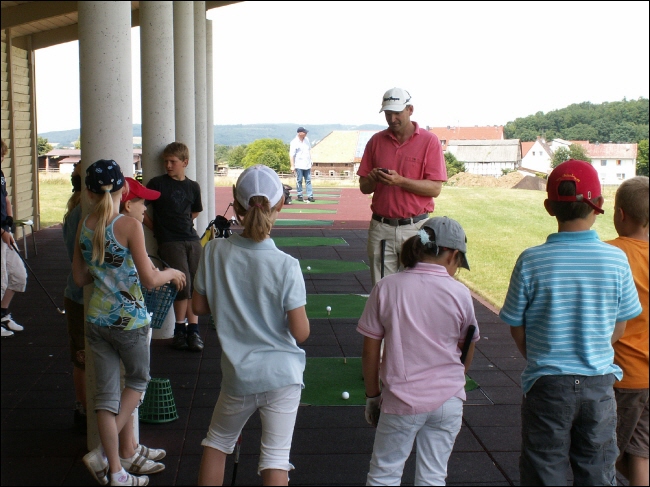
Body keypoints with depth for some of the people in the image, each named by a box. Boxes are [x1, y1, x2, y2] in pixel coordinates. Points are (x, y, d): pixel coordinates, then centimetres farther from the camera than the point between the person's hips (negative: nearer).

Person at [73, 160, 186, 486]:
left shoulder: (83, 226, 1)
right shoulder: (129, 226, -16)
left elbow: (79, 278, 9)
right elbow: (149, 280, -16)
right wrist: (171, 273, 2)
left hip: (96, 318, 5)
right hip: (129, 318, -5)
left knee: (106, 391, 10)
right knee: (138, 380, 18)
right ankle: (103, 453, 9)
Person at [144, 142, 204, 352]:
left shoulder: (193, 187, 10)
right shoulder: (157, 183, -1)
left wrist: (182, 224, 12)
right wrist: (157, 227, 1)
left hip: (192, 240, 4)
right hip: (170, 242, -4)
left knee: (195, 286, 1)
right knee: (183, 285, -11)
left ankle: (193, 329, 9)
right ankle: (180, 328, 5)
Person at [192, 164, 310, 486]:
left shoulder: (215, 251, -10)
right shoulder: (286, 266, -17)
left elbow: (199, 306, 2)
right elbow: (300, 332, -14)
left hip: (238, 376, 3)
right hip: (283, 374, -2)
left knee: (217, 441, 26)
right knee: (276, 458, 7)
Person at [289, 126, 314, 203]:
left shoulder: (307, 139, 9)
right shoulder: (294, 142, -12)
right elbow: (291, 155, -13)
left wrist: (310, 161, 17)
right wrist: (292, 166, -18)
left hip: (307, 165, 6)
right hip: (299, 165, -6)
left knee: (308, 180, 3)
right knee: (299, 181, 2)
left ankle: (310, 196, 3)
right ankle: (299, 196, 11)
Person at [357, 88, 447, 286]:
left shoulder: (429, 141, -3)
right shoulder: (376, 141, 8)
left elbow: (435, 188, -9)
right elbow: (364, 187, 10)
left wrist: (400, 181, -21)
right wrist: (373, 179, -13)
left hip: (416, 228, -3)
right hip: (381, 227, 3)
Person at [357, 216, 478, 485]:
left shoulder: (386, 287, -8)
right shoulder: (460, 294, -7)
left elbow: (370, 352, -4)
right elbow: (467, 350, 8)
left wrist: (372, 396, 9)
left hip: (401, 402, -1)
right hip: (448, 402, 1)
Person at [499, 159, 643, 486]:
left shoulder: (532, 261, -13)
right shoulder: (616, 260, -8)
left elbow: (517, 330, -5)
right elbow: (619, 328, 2)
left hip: (547, 385, -1)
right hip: (599, 385, 2)